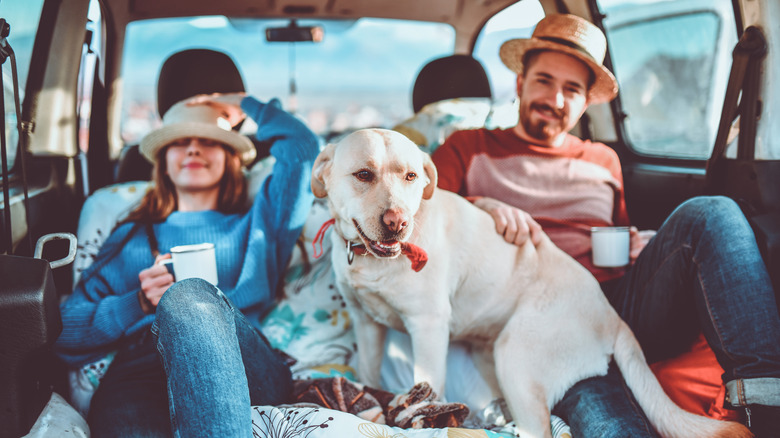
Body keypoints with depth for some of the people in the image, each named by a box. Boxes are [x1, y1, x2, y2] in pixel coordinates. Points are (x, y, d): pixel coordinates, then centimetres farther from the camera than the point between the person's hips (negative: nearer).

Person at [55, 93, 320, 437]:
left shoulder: (254, 226, 31)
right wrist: (138, 303, 1)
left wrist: (244, 105, 34)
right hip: (137, 373, -1)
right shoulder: (132, 237, 31)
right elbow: (67, 335, 19)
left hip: (243, 373, 2)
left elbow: (302, 146, 19)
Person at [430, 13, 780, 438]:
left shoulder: (604, 161, 31)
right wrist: (477, 206, -13)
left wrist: (638, 246, 8)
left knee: (709, 213, -24)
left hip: (623, 307, 4)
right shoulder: (470, 148, 20)